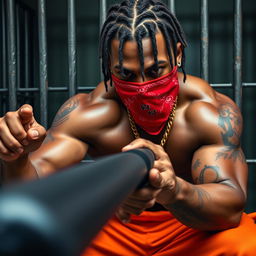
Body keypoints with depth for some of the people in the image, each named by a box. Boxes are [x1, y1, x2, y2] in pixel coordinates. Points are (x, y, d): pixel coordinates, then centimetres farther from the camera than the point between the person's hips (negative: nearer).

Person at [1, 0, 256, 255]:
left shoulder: (214, 112, -22)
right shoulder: (86, 112, -18)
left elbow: (232, 207, -32)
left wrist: (173, 191, -55)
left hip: (194, 228, -1)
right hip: (114, 228, 2)